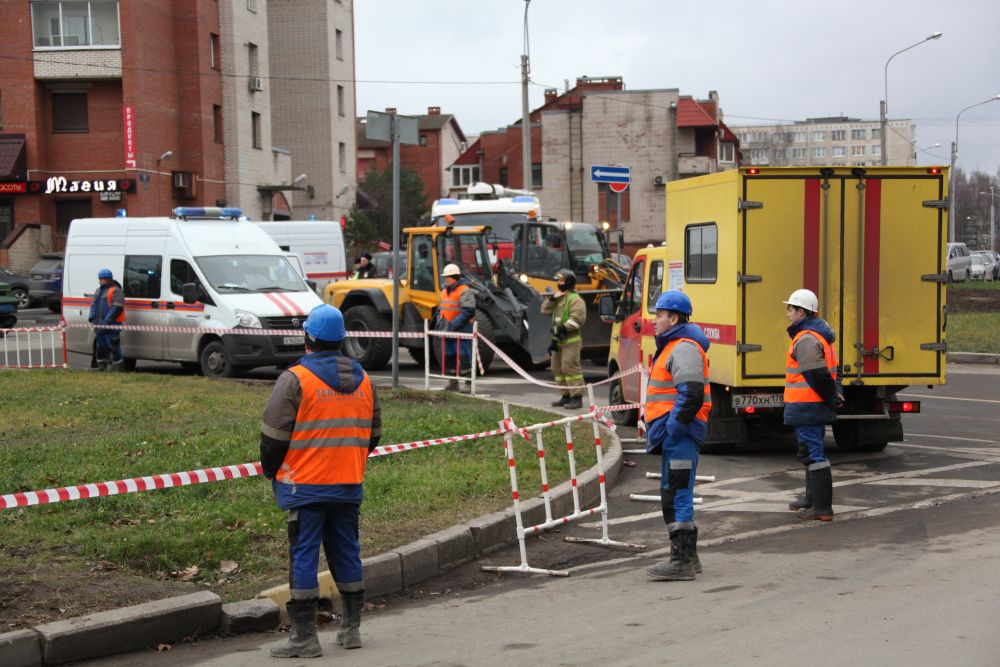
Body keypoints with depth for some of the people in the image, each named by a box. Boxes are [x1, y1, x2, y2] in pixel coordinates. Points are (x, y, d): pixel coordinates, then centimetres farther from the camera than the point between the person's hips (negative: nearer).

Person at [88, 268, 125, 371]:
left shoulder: (115, 291, -9)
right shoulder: (98, 291, 20)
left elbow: (117, 308, -18)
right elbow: (93, 305, 25)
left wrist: (107, 321, -23)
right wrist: (92, 317, 7)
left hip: (111, 326, -9)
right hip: (99, 327, 9)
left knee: (113, 347, -8)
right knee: (100, 347, 13)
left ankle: (117, 367, -2)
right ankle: (101, 368, 21)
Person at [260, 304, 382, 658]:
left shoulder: (295, 379, -10)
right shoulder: (362, 379, 10)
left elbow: (273, 434, -9)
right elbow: (373, 433, 18)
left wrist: (271, 471, 7)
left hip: (306, 485, -6)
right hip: (349, 485, 6)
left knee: (303, 556, -2)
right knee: (346, 552, 14)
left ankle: (304, 636, -2)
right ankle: (351, 629, 22)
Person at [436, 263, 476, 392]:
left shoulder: (464, 291, -12)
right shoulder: (445, 291, 17)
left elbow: (468, 312, -21)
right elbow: (440, 309, 25)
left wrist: (453, 325, -23)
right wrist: (440, 323, 7)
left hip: (461, 332, -9)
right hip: (448, 333, 9)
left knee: (463, 359, -10)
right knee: (448, 359, 11)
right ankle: (452, 384, 20)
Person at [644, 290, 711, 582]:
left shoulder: (684, 348, -14)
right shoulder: (671, 346, 21)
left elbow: (691, 395, -25)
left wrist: (673, 428, -21)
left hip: (680, 436, -11)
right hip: (675, 435, 11)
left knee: (677, 496, -10)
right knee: (674, 496, 17)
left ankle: (682, 562, -8)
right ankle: (687, 556, 26)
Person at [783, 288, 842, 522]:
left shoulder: (806, 339, -19)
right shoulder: (818, 334, 16)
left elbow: (818, 376, -23)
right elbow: (826, 372, 20)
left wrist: (831, 398, -12)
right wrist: (834, 395, 15)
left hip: (807, 406, -11)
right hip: (817, 406, 11)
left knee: (813, 454, -8)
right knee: (811, 452, 22)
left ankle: (822, 507, -7)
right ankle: (812, 498, 35)